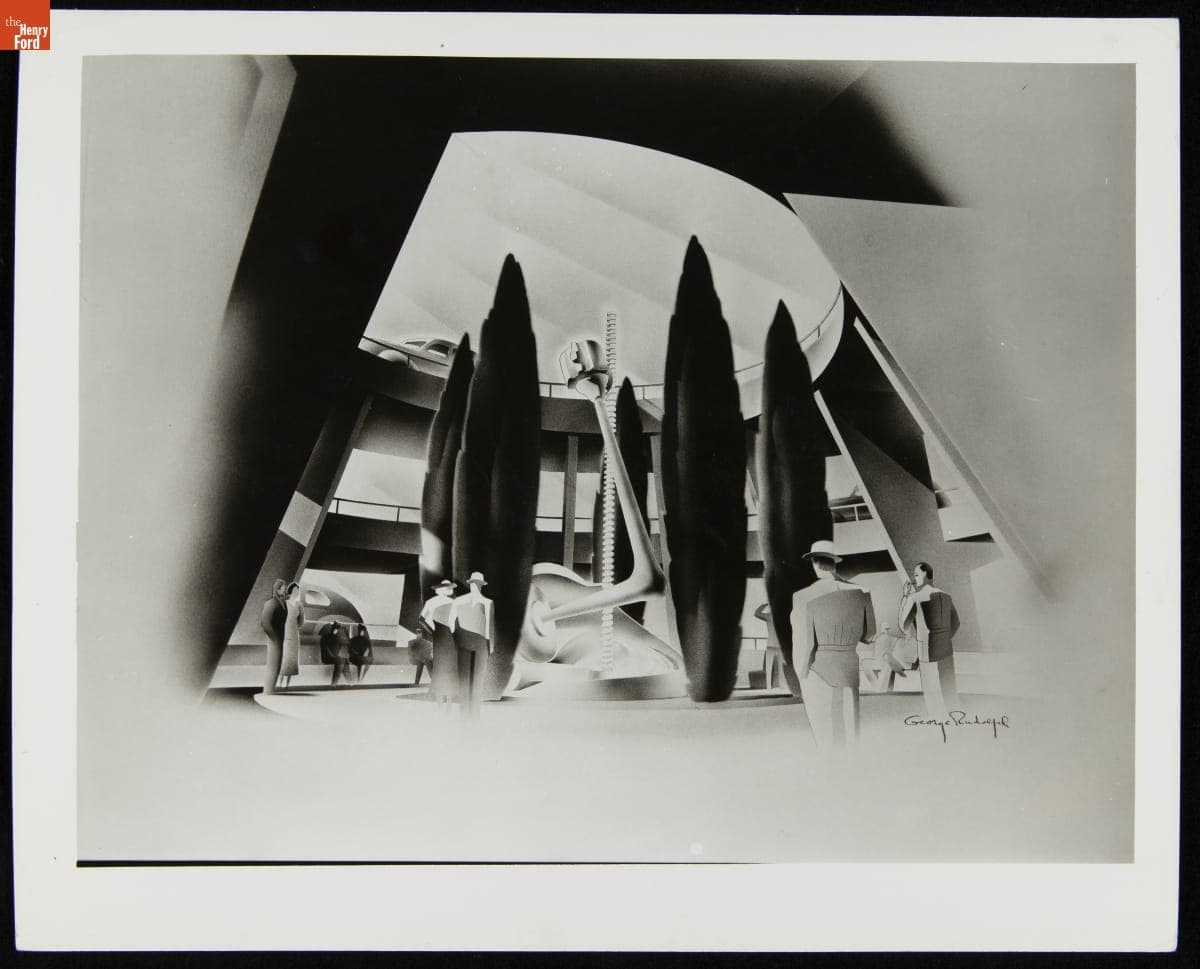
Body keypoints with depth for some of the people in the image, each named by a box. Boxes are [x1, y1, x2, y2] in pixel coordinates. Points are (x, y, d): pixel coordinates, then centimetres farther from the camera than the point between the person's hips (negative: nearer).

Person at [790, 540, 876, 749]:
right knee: (849, 734, 17)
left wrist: (802, 678, -2)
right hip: (849, 670, 4)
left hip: (818, 672, -4)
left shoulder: (805, 598, -17)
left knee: (826, 739, 6)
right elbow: (868, 633, 10)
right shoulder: (860, 592, -3)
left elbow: (803, 646, -15)